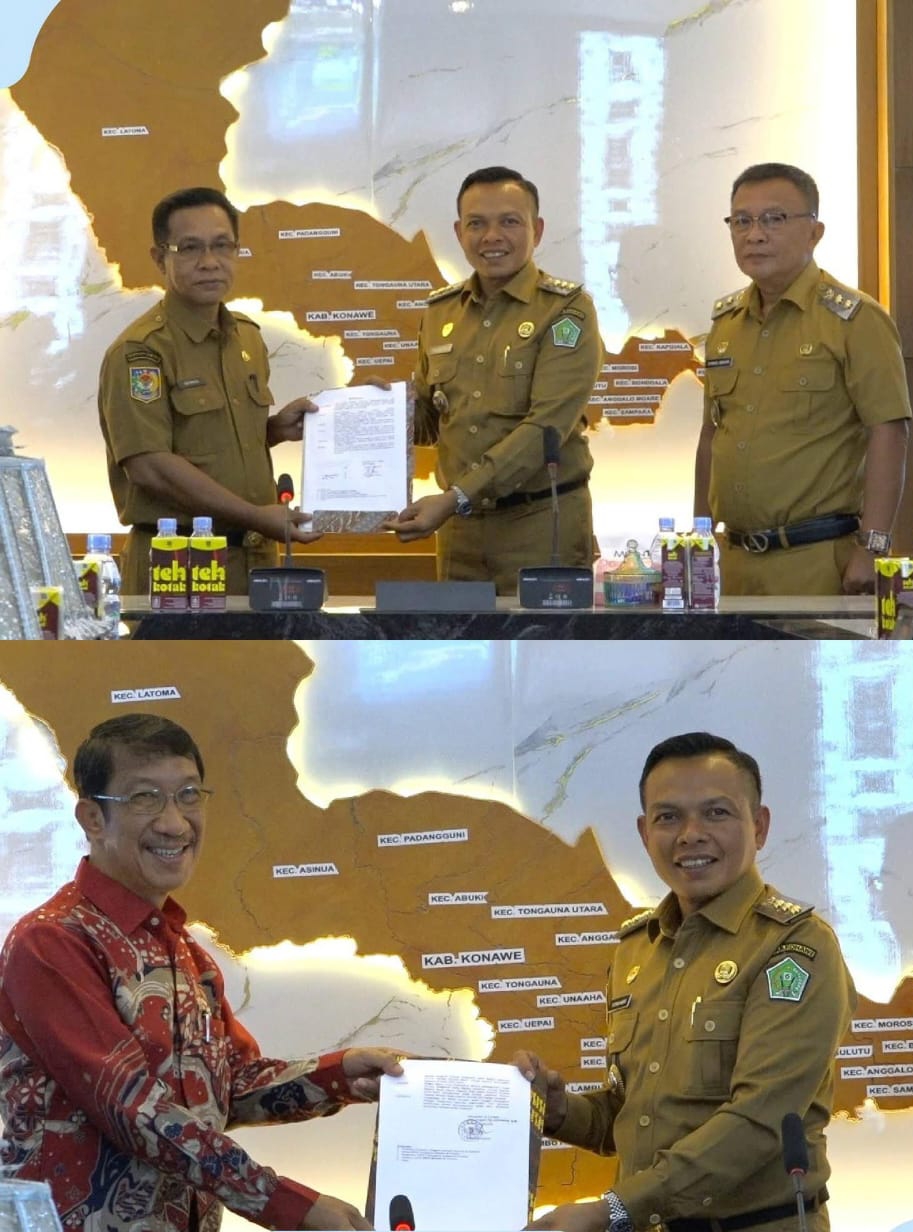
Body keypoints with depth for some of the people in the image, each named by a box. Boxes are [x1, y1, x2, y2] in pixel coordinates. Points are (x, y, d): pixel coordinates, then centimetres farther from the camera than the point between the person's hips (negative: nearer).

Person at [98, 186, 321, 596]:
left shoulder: (248, 336, 13)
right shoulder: (139, 352, -12)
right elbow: (149, 465, -20)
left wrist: (274, 429, 4)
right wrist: (256, 515, -20)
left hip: (255, 557, 7)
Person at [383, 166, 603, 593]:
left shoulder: (566, 310, -6)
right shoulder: (440, 311, 11)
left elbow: (545, 428, -16)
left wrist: (456, 498, -23)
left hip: (542, 525, -5)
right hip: (460, 528, 5)